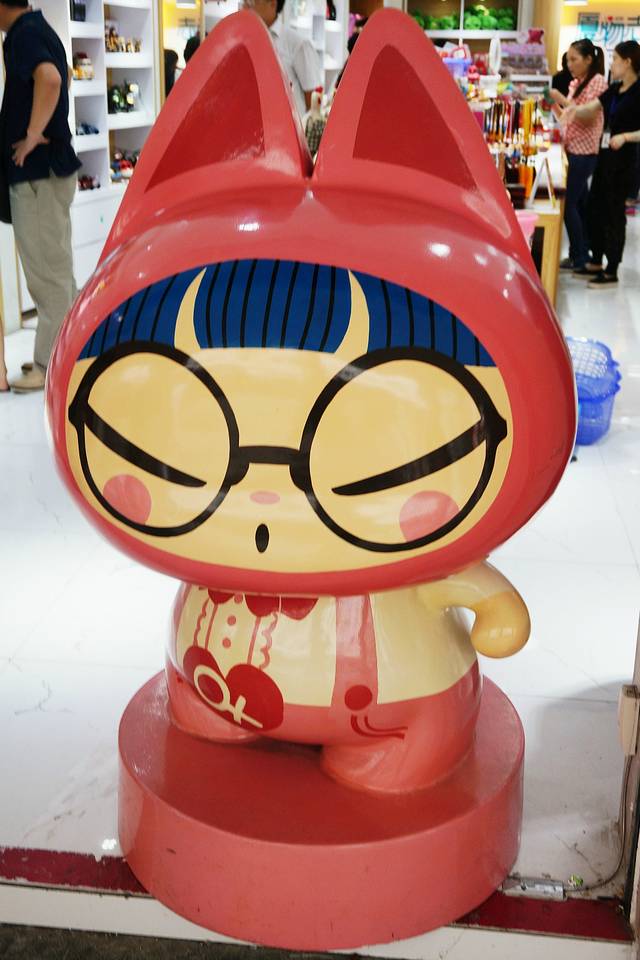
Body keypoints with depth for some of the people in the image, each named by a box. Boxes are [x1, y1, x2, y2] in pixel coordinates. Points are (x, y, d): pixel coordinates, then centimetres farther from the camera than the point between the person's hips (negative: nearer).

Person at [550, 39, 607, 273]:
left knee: (569, 203, -8)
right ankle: (583, 253, 18)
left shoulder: (597, 81, -10)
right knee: (580, 203, 11)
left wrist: (563, 101, -21)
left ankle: (579, 258, 0)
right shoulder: (576, 82, 13)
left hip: (584, 151, -8)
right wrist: (555, 105, 6)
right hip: (573, 148, 8)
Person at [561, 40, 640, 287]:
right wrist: (574, 109, -10)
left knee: (614, 214, -1)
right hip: (604, 156, 8)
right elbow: (590, 110, 10)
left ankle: (611, 271, 8)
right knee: (594, 209, 14)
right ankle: (596, 262, 28)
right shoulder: (614, 90, 9)